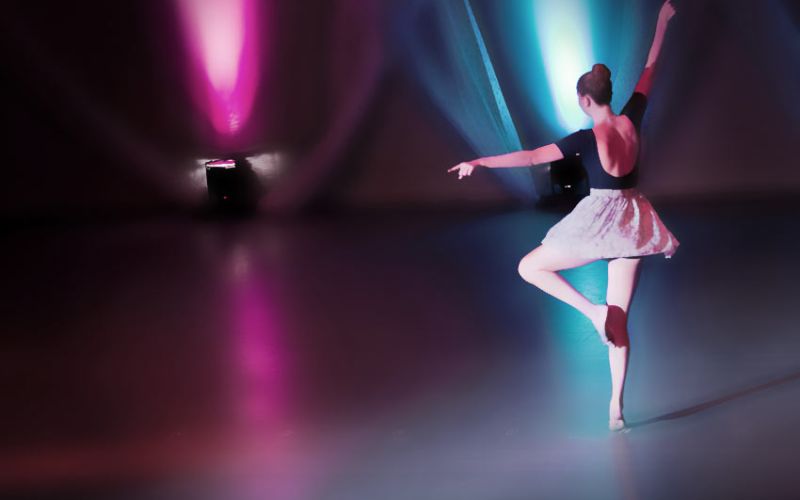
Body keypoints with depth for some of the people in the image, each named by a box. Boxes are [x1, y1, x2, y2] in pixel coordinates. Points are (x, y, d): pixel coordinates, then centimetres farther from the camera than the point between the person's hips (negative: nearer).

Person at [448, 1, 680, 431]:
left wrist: (479, 162, -17)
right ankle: (616, 406, 7)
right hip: (631, 220, 6)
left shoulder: (588, 138, -14)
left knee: (529, 267, 10)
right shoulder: (631, 120, -1)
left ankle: (592, 311, -8)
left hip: (599, 219, -6)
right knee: (619, 318, 9)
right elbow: (649, 71, 12)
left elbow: (532, 157, -19)